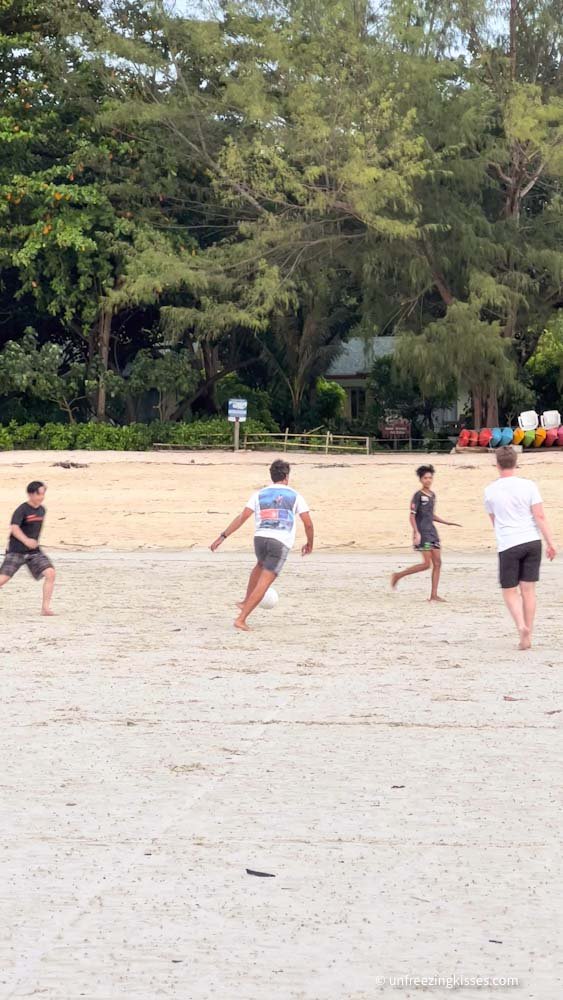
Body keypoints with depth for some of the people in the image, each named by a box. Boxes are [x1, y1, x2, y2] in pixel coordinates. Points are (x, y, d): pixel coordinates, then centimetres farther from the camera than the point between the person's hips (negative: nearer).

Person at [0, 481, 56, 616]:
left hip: (34, 551, 5)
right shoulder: (22, 510, -14)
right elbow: (14, 528, -28)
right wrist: (26, 540, -42)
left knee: (50, 573, -13)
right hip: (16, 551, -5)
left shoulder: (42, 510, 8)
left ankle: (45, 607, -9)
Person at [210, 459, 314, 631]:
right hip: (281, 543, -3)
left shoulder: (259, 494, 13)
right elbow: (308, 523, 7)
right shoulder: (295, 496, 10)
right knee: (264, 582, -4)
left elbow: (242, 517, 5)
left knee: (261, 565, 36)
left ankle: (246, 602, 40)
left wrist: (223, 536, 6)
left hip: (260, 538, 3)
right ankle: (241, 619, -13)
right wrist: (310, 544, 23)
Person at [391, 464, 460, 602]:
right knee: (427, 563, -11)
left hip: (432, 531, 8)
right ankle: (398, 576, 3)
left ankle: (434, 594, 5)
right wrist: (416, 533, -21)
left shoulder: (432, 495, 13)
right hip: (422, 532, -8)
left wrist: (448, 523, 19)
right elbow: (412, 515, -13)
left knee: (437, 562, 2)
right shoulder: (418, 495, -10)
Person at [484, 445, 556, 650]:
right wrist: (550, 543, -3)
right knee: (528, 590, 7)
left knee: (509, 590, 8)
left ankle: (522, 626, -16)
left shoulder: (490, 491, 2)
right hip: (532, 541, 1)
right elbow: (539, 516, -7)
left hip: (508, 545, -1)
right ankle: (527, 637, 8)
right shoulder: (528, 485, -2)